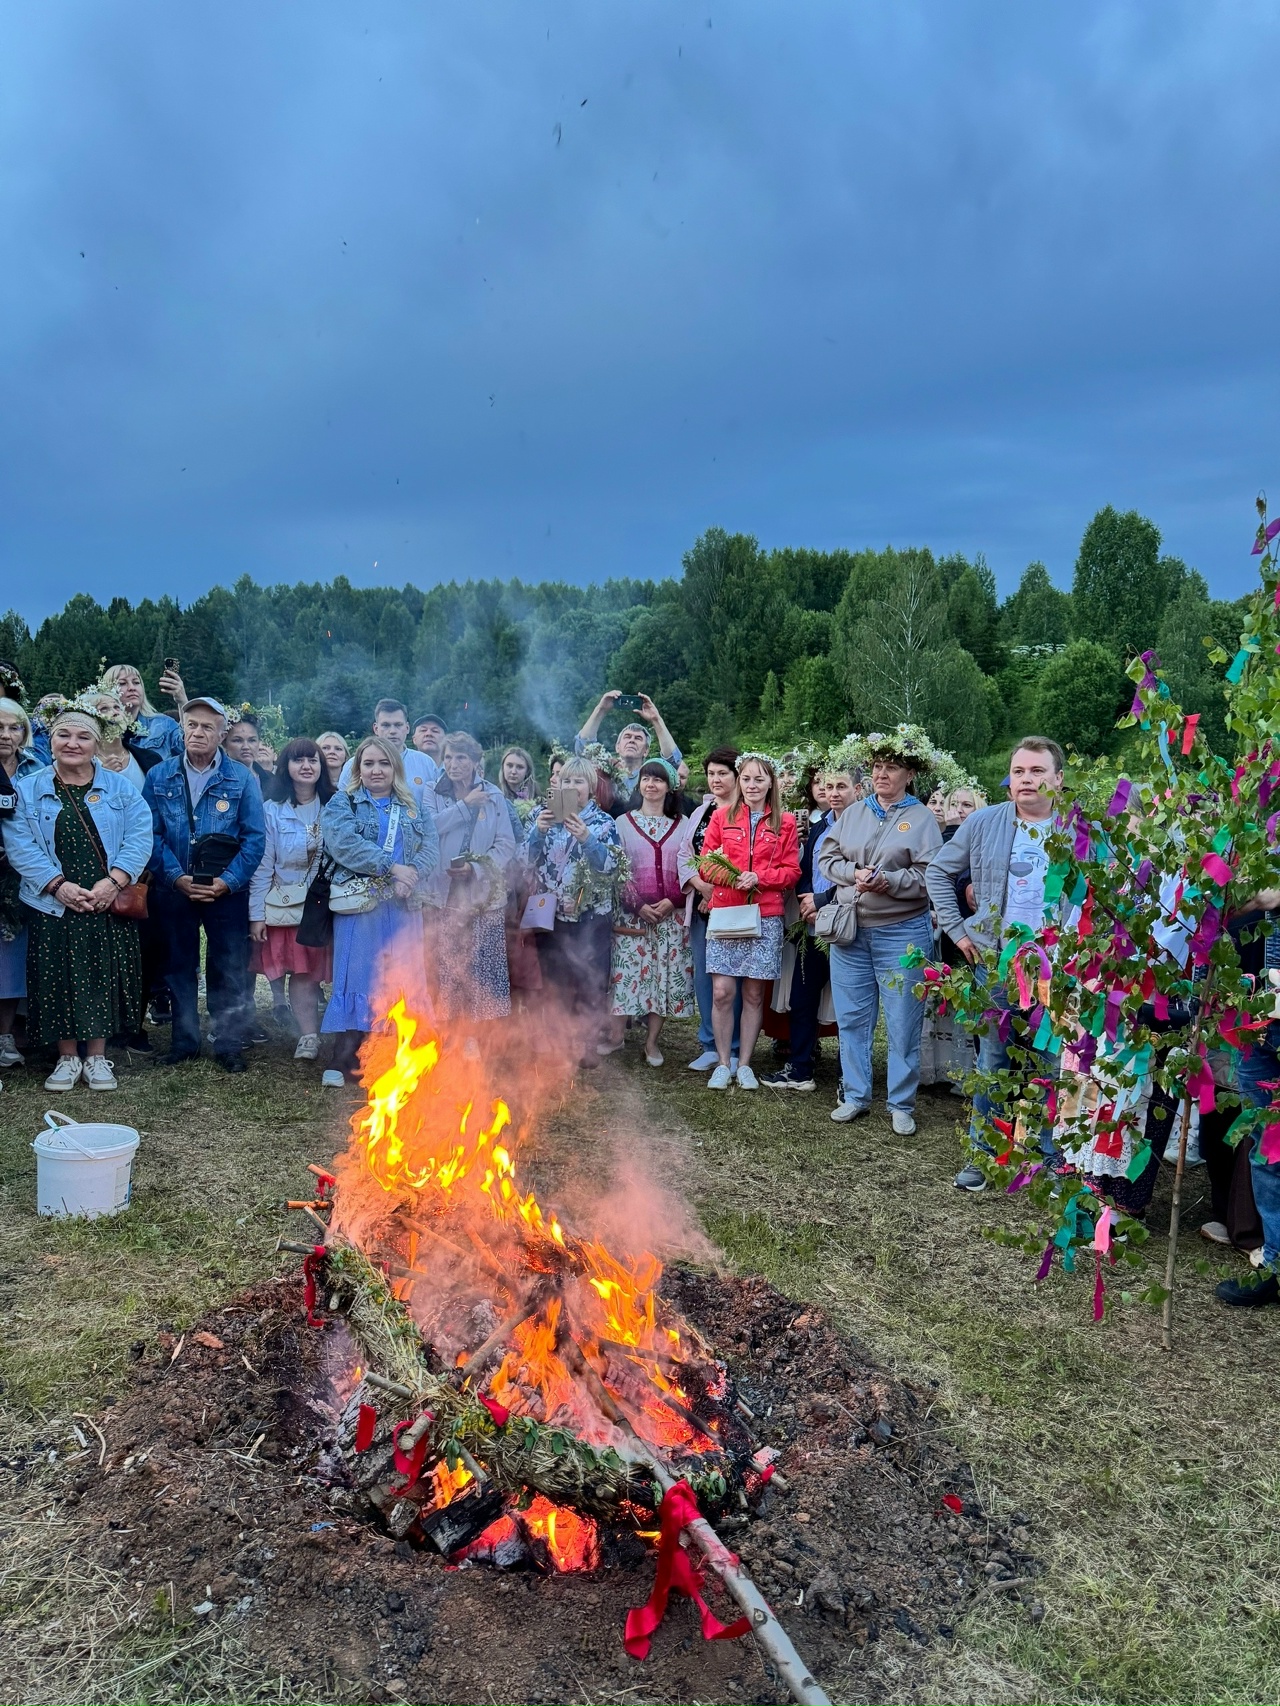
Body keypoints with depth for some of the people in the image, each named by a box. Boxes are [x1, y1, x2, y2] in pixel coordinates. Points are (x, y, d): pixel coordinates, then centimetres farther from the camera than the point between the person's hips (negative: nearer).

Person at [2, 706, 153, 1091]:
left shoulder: (120, 789, 6)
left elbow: (139, 836, -3)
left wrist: (115, 880, -17)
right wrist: (59, 885, -17)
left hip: (108, 905, 0)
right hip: (54, 905, 0)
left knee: (103, 977, 4)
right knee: (58, 981, 4)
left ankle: (96, 1058, 16)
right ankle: (67, 1058, 18)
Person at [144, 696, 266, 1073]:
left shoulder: (243, 779, -1)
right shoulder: (159, 777, 3)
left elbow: (254, 838, -4)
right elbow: (151, 834, -2)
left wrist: (228, 881, -13)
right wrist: (177, 877, -13)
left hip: (227, 891, -1)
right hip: (174, 890, 2)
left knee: (228, 970, 3)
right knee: (180, 966, 11)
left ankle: (229, 1044, 14)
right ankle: (184, 1040, 23)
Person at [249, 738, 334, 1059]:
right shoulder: (272, 810, -4)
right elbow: (262, 864, -4)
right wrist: (256, 914, -7)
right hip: (284, 905, -1)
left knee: (310, 971, 4)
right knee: (300, 973, -2)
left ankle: (308, 1035, 12)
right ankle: (309, 1036, 0)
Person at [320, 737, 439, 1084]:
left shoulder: (414, 808, 15)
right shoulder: (342, 803, 5)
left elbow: (431, 848, 4)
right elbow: (343, 843, -13)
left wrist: (411, 875, -16)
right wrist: (391, 867, -18)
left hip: (405, 906, 3)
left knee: (404, 977, 4)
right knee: (356, 977, -4)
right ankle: (343, 1058, 2)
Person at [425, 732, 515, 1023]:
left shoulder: (493, 795, 6)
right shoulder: (433, 795, 8)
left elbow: (507, 844, 1)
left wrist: (477, 868, -13)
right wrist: (464, 805, -12)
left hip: (485, 892, -1)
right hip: (445, 893, 1)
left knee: (487, 968, -6)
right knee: (447, 968, 1)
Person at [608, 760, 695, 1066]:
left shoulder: (683, 825, 7)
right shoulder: (623, 822, 6)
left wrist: (673, 901, -11)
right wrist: (637, 905, -10)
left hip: (672, 913, 1)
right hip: (631, 913, -1)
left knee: (666, 974, 1)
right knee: (627, 970, -3)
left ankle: (652, 1040, 11)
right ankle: (618, 1033, 10)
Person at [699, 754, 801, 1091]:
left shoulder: (785, 822, 6)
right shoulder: (722, 816, 6)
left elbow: (792, 871, 3)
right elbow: (706, 862, 6)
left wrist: (759, 877, -13)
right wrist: (727, 875, -14)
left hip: (765, 917, 0)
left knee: (754, 993, 5)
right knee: (721, 992, -4)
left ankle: (744, 1064, 17)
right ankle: (723, 1063, 11)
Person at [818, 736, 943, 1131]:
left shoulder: (921, 818, -2)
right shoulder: (853, 814, 11)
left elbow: (929, 876, -9)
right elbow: (827, 858, 7)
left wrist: (888, 881, -22)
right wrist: (854, 873, -11)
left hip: (901, 932, -4)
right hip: (850, 930, 4)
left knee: (902, 1023, 1)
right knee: (852, 1018, 10)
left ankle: (901, 1105, 13)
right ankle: (855, 1096, 22)